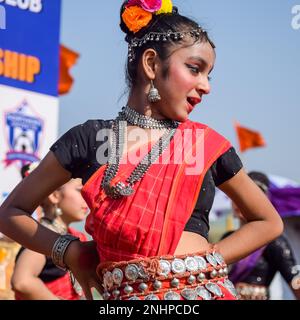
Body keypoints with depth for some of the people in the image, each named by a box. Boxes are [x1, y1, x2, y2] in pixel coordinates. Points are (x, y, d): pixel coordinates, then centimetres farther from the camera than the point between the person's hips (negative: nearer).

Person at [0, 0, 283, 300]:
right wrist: (71, 252, -1)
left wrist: (208, 262, 5)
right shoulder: (90, 139, 5)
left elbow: (269, 222, 18)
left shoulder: (207, 143, 7)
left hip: (205, 291, 1)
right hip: (123, 296, -1)